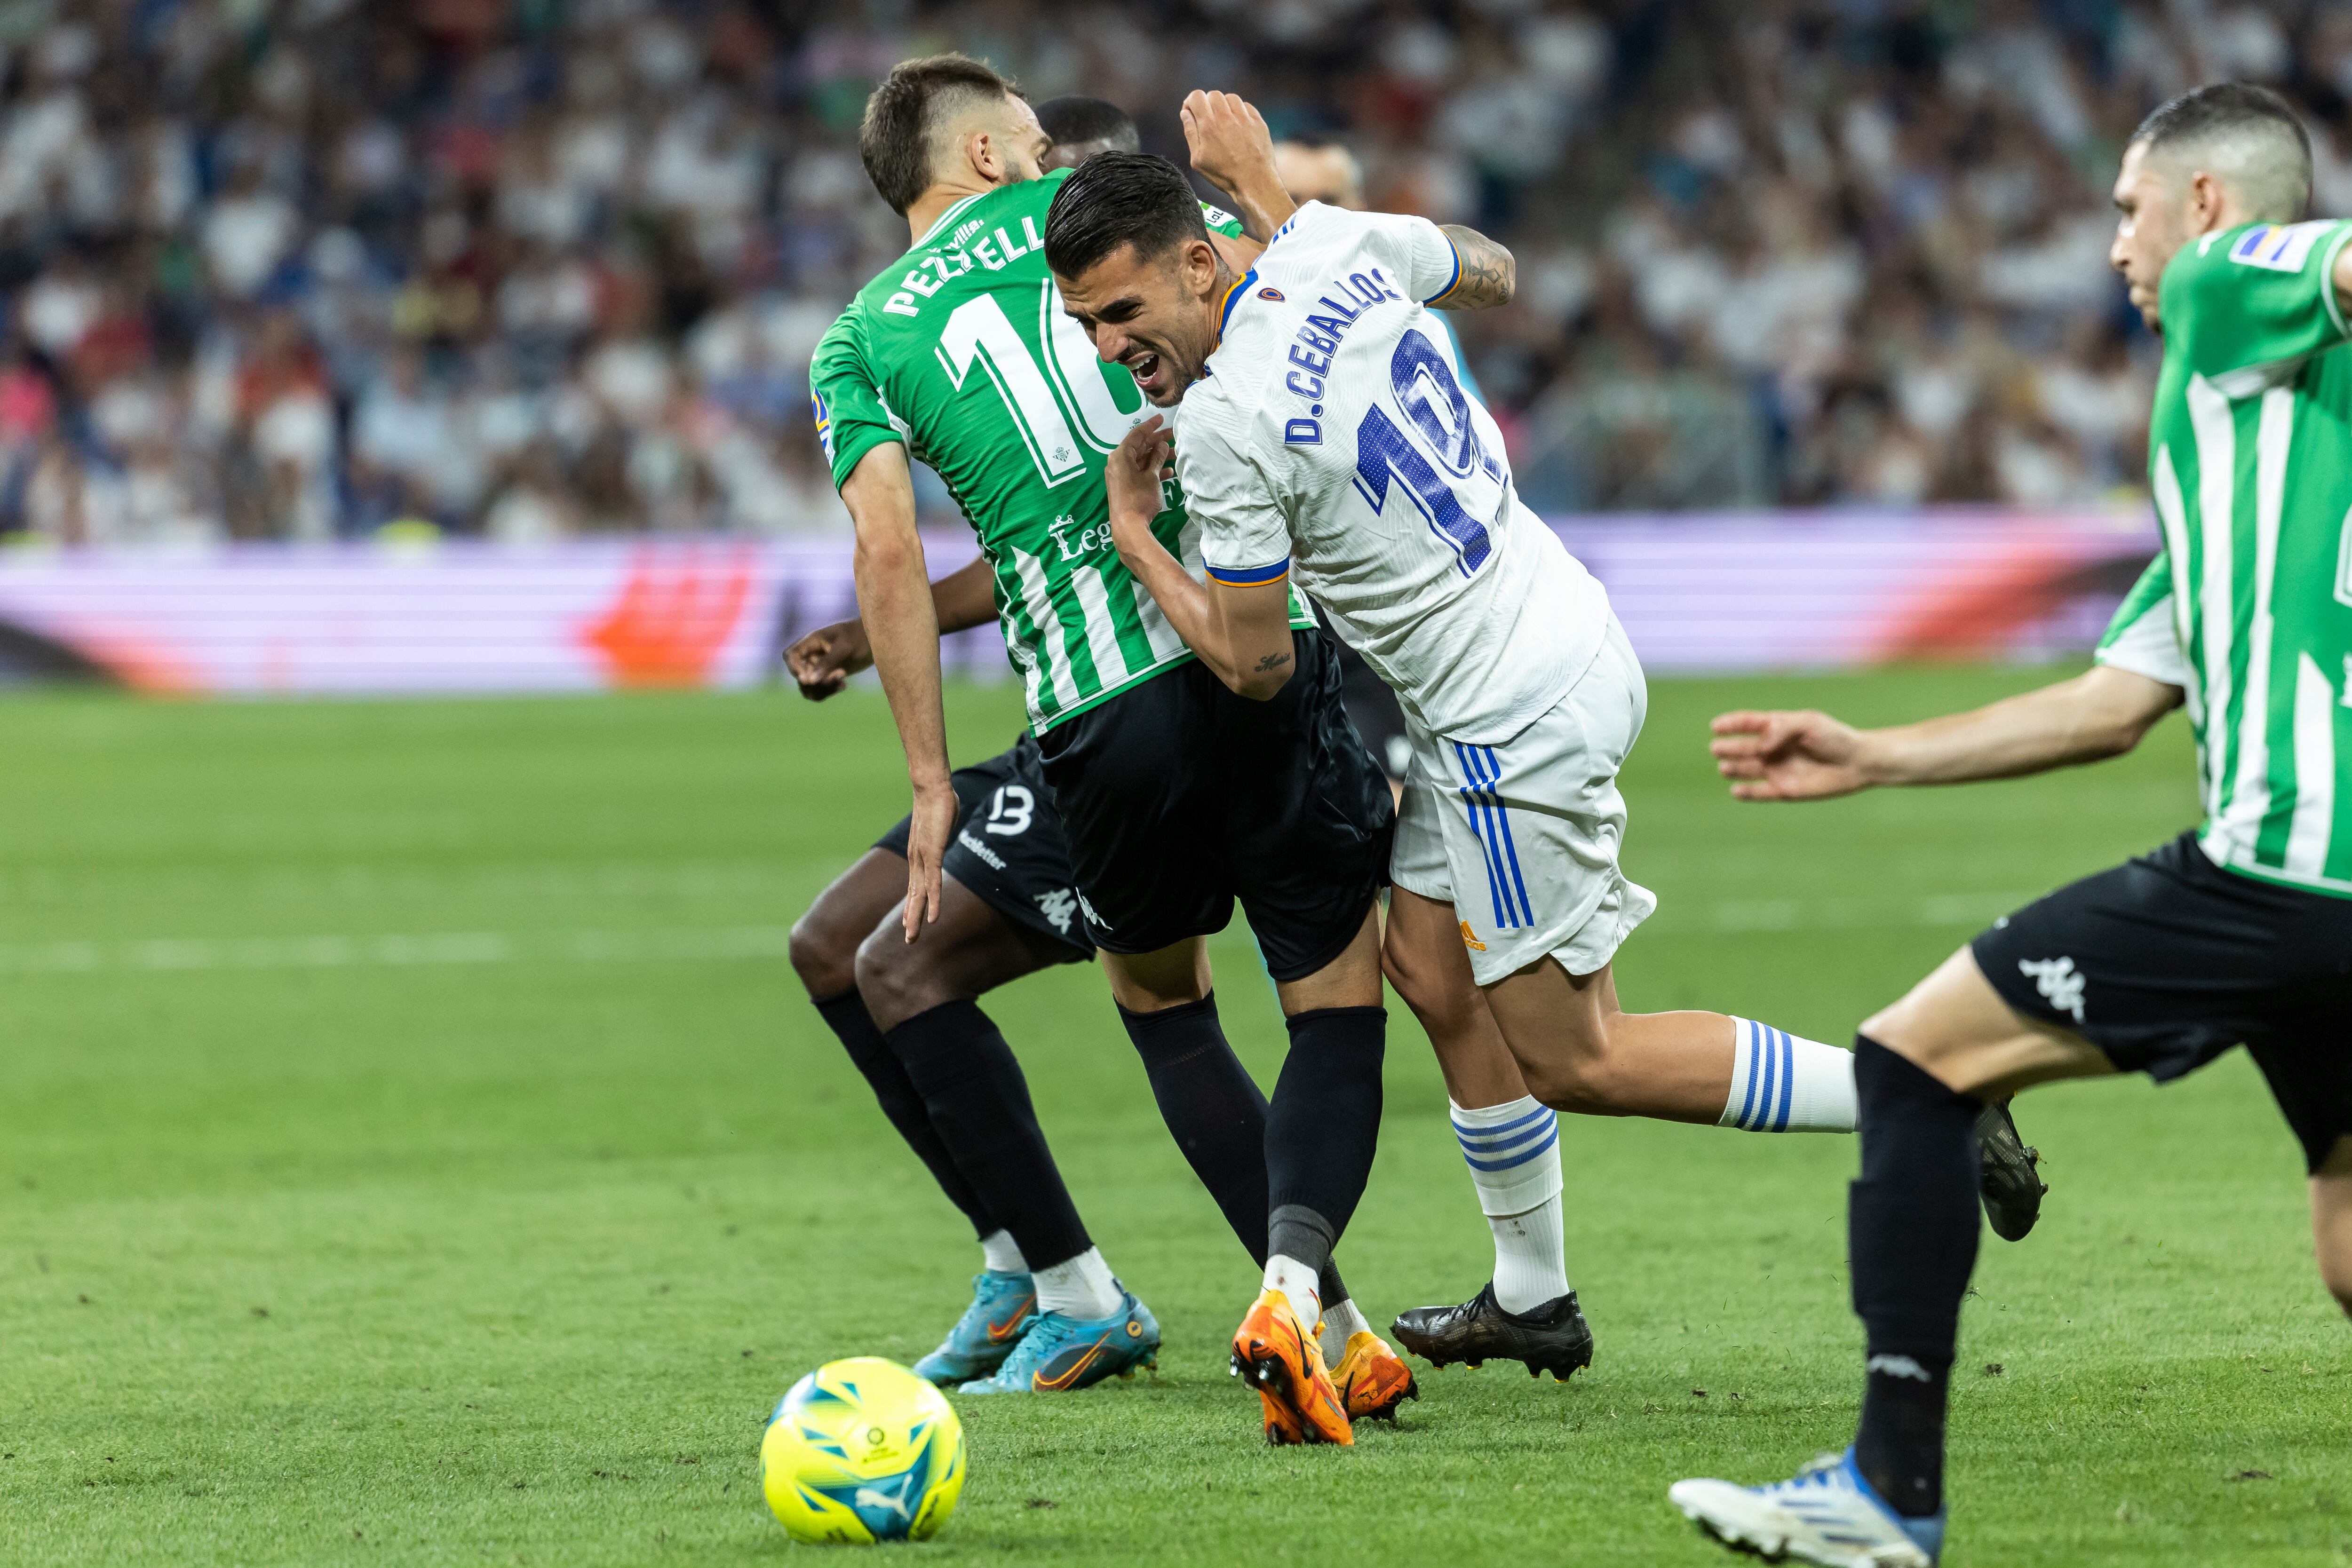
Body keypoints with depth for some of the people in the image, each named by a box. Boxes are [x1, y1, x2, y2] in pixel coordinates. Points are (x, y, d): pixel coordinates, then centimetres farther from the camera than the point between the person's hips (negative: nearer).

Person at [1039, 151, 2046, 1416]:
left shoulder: (1225, 424, -23)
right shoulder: (1339, 245, -2)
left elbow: (1255, 668, -12)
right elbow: (1492, 272, 22)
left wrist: (1134, 539, 0)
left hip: (1515, 720, -9)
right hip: (1567, 634, 9)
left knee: (1574, 1063, 1)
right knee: (1430, 970, 18)